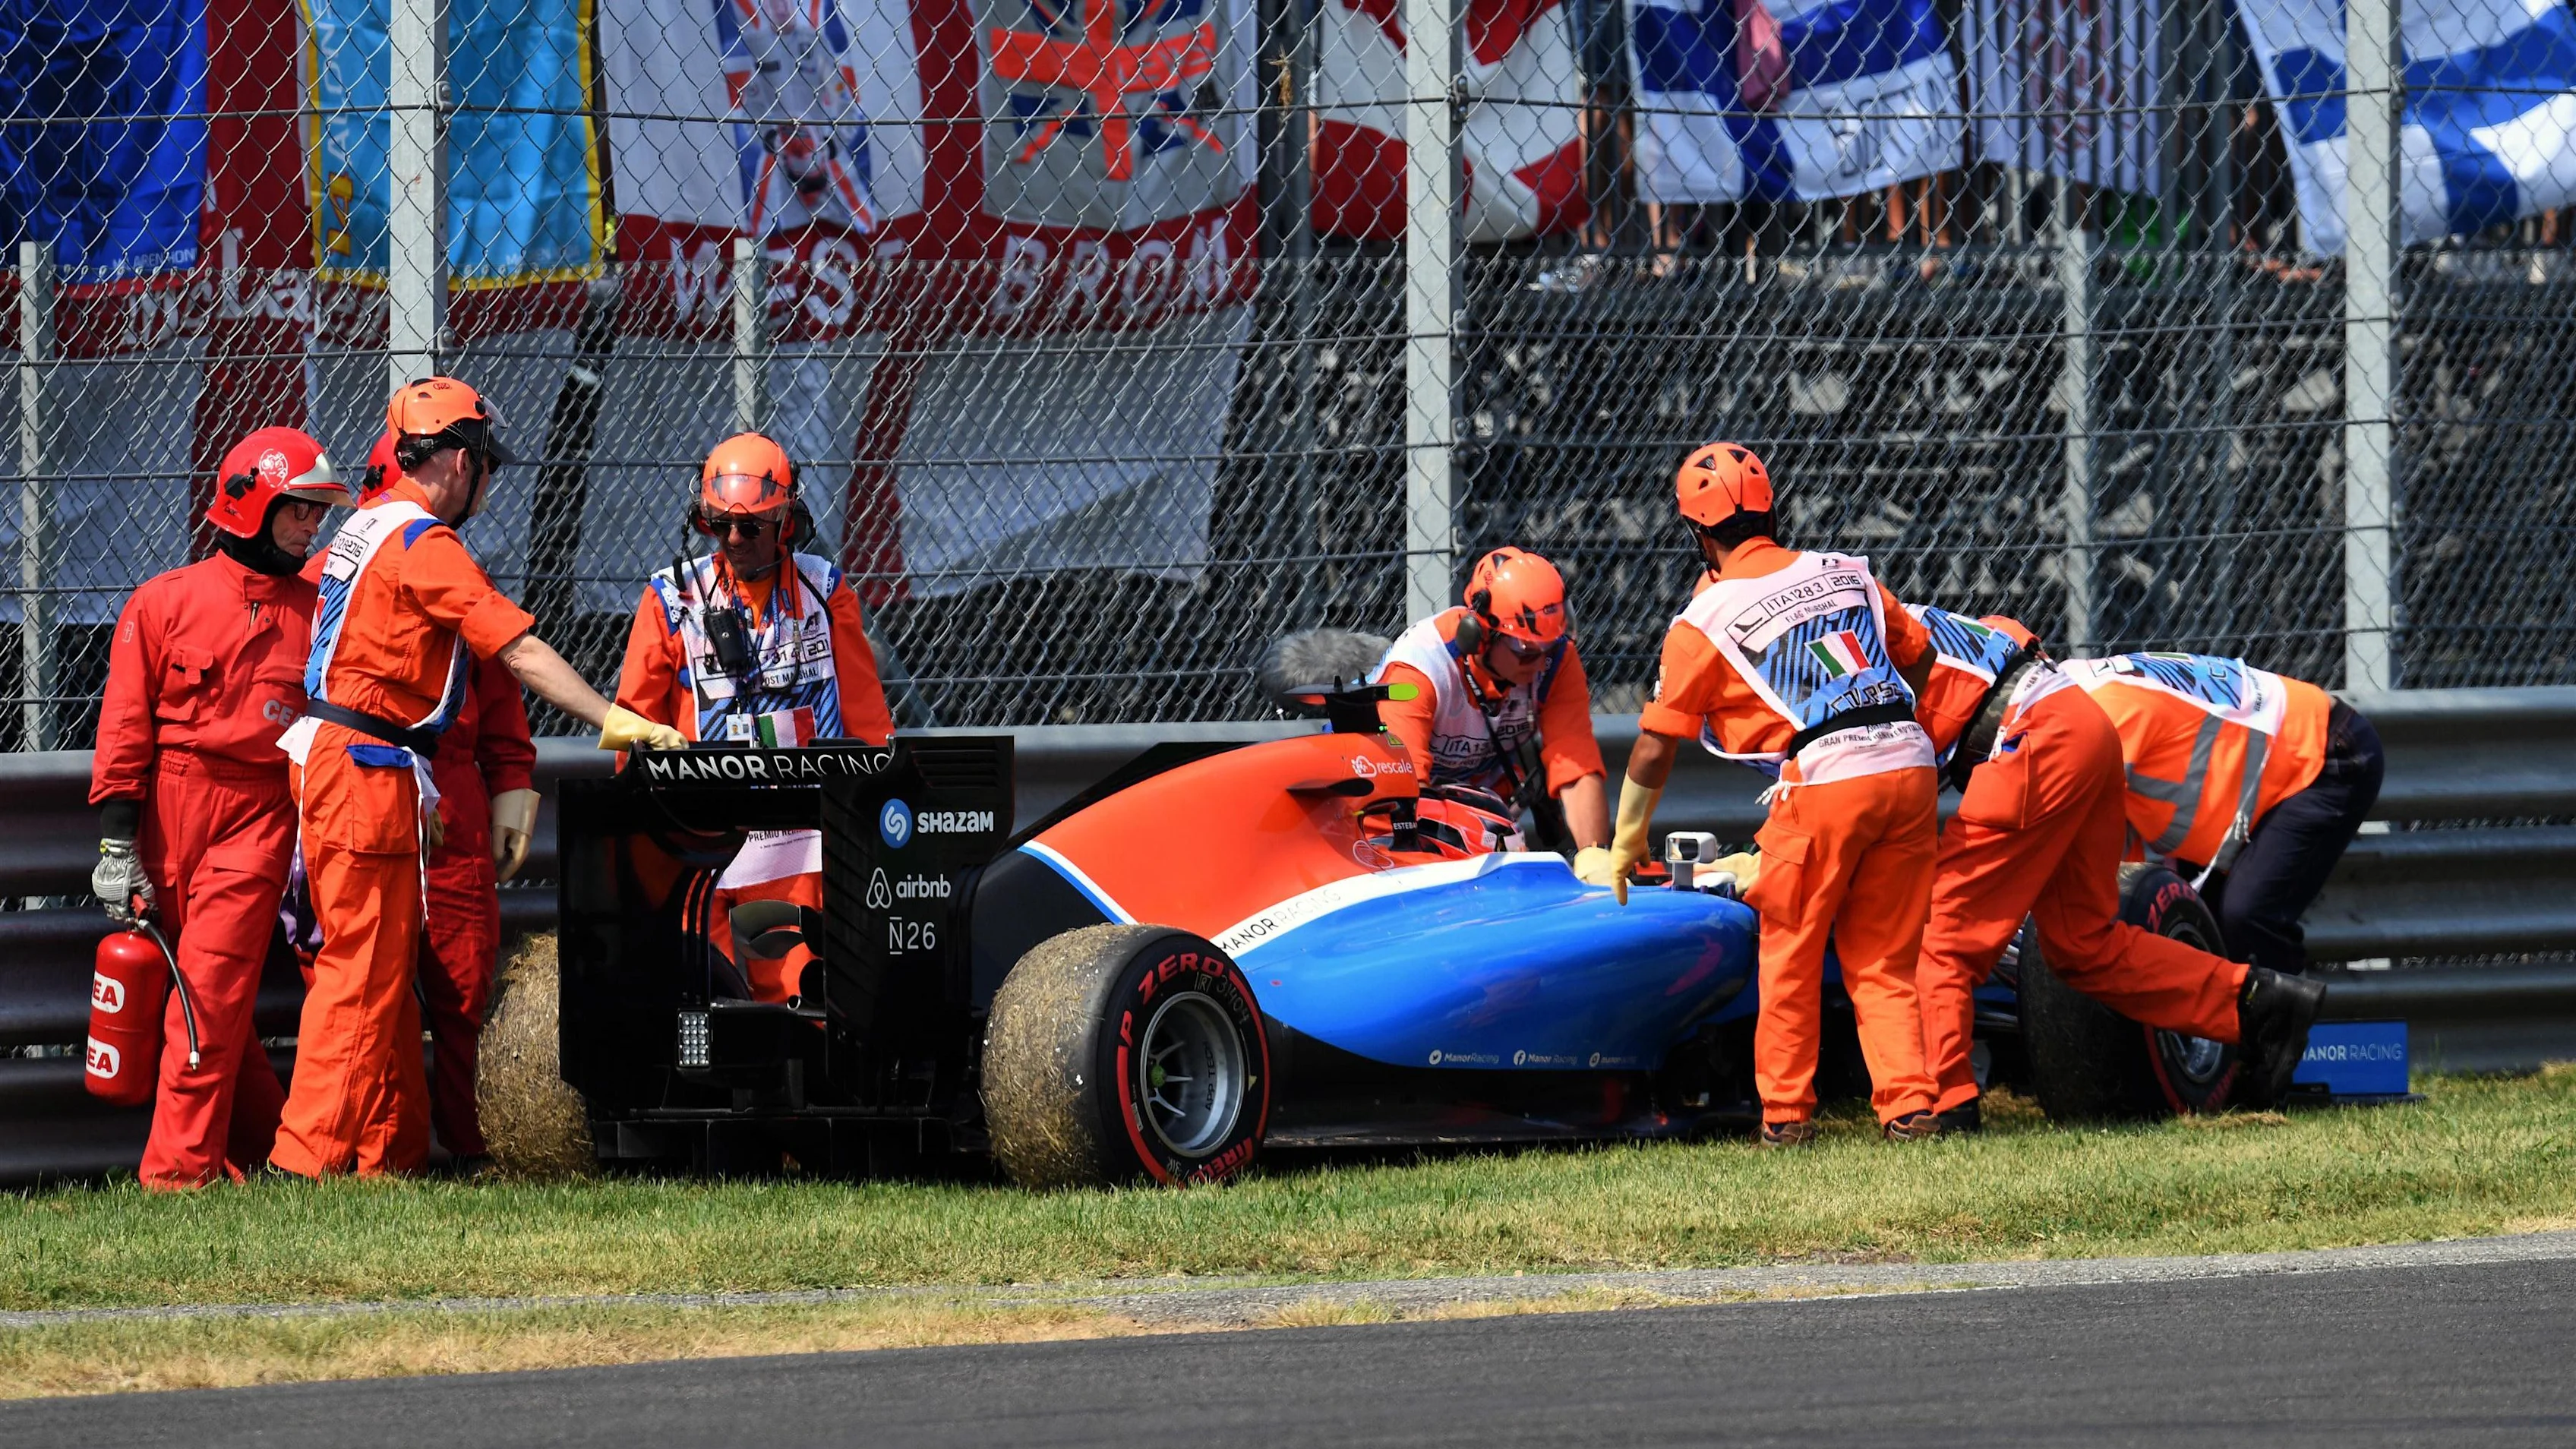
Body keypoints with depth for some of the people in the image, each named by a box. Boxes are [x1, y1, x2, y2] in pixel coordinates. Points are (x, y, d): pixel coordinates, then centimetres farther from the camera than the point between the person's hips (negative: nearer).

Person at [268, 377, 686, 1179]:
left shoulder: (366, 527, 17)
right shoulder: (424, 543, -13)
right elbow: (521, 650, -19)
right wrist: (614, 722, -21)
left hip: (326, 755, 10)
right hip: (367, 766, -10)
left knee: (383, 964, 12)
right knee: (363, 969, -9)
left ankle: (392, 1155, 15)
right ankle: (307, 1158, -13)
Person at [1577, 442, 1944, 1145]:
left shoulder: (1703, 622, 5)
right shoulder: (1847, 573, 17)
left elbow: (1656, 744, 7)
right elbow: (1918, 657, 26)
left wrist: (1624, 846, 18)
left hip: (1823, 782, -4)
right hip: (1910, 768, 4)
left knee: (1790, 956, 12)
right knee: (1883, 960, 13)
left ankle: (1786, 1112, 15)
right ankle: (1909, 1105, 5)